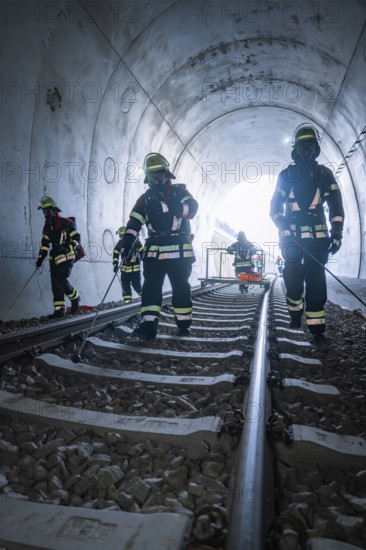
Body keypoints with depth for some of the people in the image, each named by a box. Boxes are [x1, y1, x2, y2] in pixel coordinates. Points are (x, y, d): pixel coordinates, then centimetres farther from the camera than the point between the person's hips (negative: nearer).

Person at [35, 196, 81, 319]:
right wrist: (40, 258, 10)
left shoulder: (66, 223, -6)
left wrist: (67, 248, -23)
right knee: (55, 284, 3)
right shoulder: (47, 227, 14)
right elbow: (44, 244, 17)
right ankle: (59, 311, 8)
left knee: (61, 280, -17)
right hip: (55, 258, 7)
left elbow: (77, 239, -8)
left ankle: (75, 298, 8)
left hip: (67, 257, -7)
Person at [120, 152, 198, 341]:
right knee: (150, 287, -8)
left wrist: (172, 208, -30)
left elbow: (192, 208, -12)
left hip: (179, 251, -2)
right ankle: (148, 327, -9)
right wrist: (126, 243, -11)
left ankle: (183, 324, 18)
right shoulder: (145, 198, 13)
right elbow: (133, 222, 5)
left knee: (181, 287, 5)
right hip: (154, 251, 2)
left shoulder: (179, 191, 6)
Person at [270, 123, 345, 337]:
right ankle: (295, 316, 22)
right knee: (293, 278, 2)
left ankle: (316, 326, -5)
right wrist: (283, 227, -11)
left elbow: (336, 206, 6)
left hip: (318, 236, 0)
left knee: (316, 280, -6)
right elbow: (275, 207, 6)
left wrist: (336, 234, -4)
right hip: (291, 237, 0)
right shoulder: (287, 175, 8)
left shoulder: (324, 173, 10)